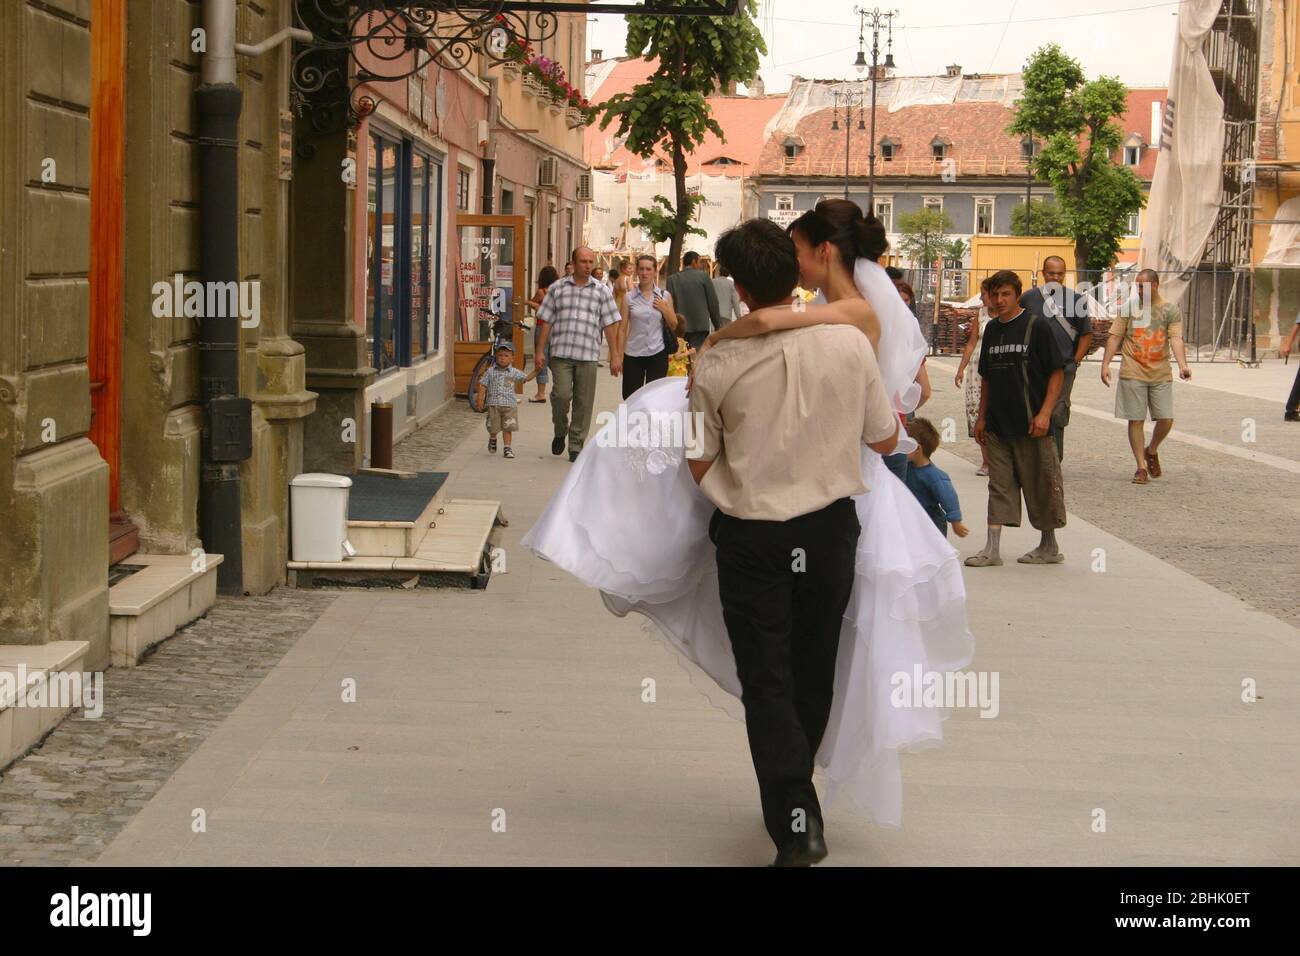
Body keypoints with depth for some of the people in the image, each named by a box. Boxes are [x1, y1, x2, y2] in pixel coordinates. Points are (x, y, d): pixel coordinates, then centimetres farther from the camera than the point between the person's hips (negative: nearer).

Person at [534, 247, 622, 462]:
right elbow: (546, 321, 9)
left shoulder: (602, 291, 8)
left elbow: (609, 325, 7)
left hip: (588, 355, 1)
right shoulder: (557, 288, 8)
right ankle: (560, 432, 14)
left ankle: (576, 446, 12)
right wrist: (540, 350, 4)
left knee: (583, 403, 1)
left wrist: (615, 356, 3)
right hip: (561, 353, -1)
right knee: (561, 395, -14)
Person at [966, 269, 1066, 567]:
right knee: (999, 484, 5)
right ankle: (993, 548, 7)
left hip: (1031, 424, -5)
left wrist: (1044, 413, -14)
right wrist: (981, 416, 15)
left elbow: (1056, 373, -6)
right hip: (998, 424, 5)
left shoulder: (1036, 326, -6)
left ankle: (1050, 547, 16)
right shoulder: (992, 330, 11)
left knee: (1040, 483, 3)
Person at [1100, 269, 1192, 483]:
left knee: (1166, 419, -1)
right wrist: (1105, 364, -5)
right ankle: (1141, 467, 8)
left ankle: (1152, 451, 27)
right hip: (1133, 374, 0)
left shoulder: (1170, 310, 2)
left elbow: (1176, 339, -9)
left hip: (1161, 374, 0)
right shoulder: (1129, 308, 4)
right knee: (1136, 420, -1)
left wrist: (1183, 365, -24)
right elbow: (1115, 337, 4)